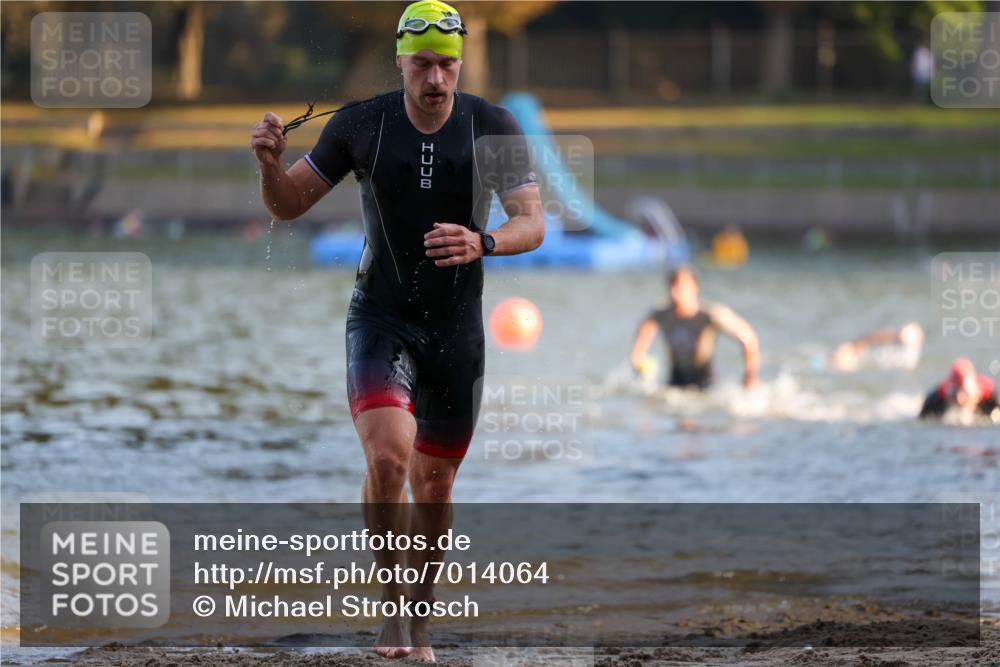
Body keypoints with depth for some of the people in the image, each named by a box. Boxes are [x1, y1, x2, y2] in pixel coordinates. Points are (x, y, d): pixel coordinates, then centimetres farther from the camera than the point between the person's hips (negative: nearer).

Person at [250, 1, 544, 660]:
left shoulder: (495, 127, -7)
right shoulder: (360, 125, -7)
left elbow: (533, 224, -13)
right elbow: (289, 205, 3)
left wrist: (481, 243, -34)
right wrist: (270, 163, -20)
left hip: (457, 327, 1)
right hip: (381, 320, -1)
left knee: (434, 482, 9)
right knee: (388, 456, -23)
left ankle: (420, 613, 29)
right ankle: (391, 604, -5)